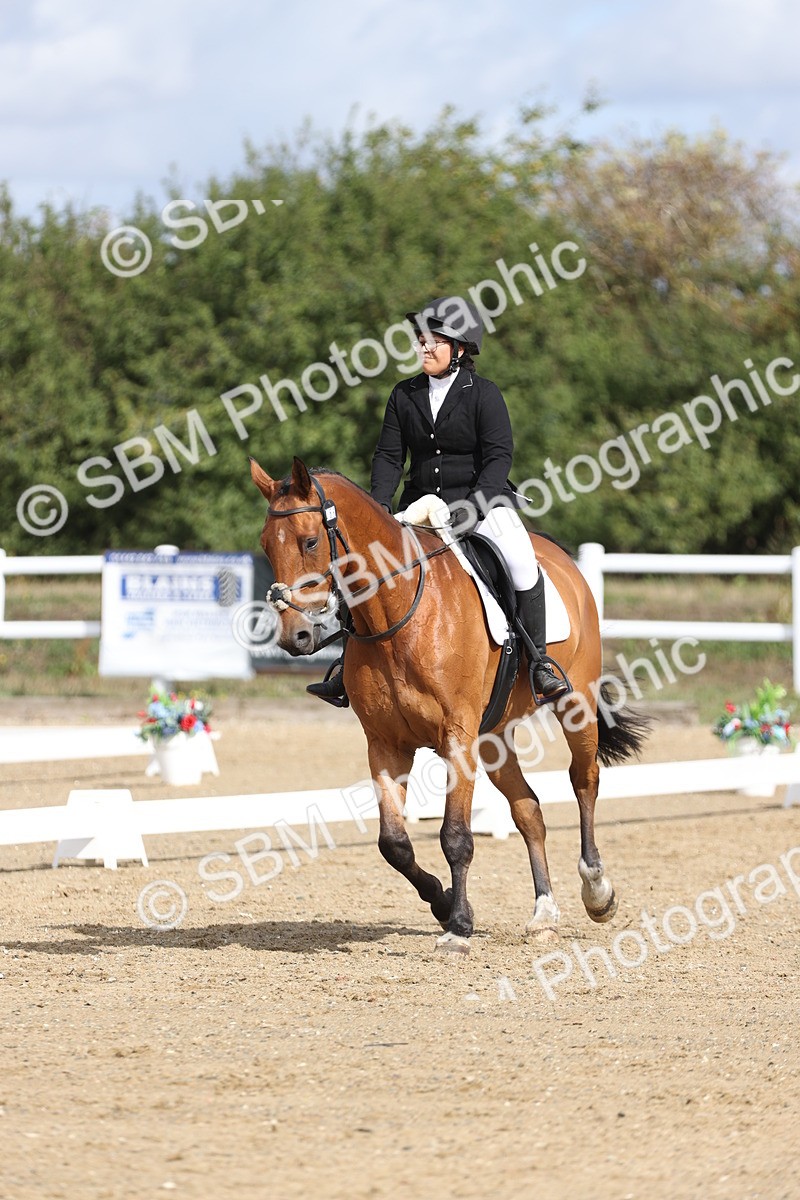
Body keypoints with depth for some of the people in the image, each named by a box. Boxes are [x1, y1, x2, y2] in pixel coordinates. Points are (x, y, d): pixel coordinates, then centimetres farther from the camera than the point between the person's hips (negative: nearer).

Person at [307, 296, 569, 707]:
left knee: (521, 560, -28)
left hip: (484, 501, -4)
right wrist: (379, 507, -11)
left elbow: (499, 456, -13)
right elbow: (389, 455, 4)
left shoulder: (483, 394, -7)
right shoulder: (405, 396, 6)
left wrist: (474, 506, -26)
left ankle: (539, 662, -20)